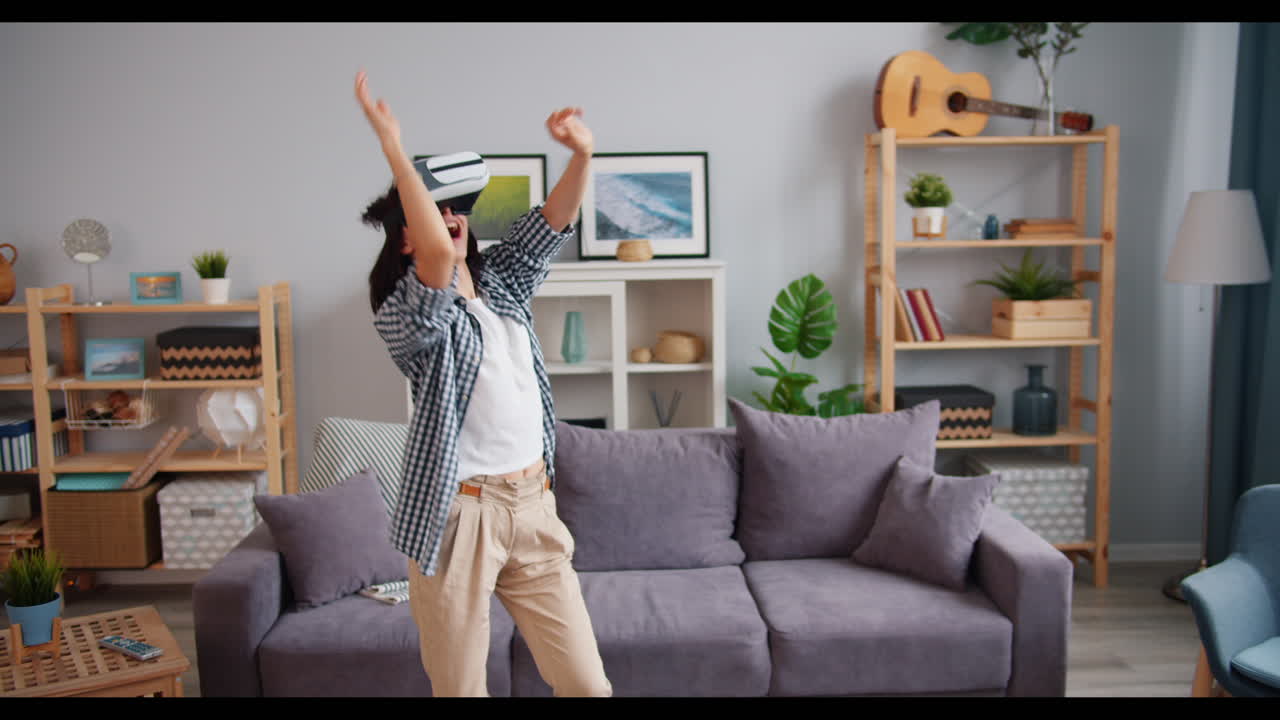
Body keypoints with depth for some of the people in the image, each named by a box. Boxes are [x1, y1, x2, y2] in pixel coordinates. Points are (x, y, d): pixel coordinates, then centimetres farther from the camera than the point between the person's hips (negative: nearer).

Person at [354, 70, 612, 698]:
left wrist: (582, 152, -15)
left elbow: (554, 221, 3)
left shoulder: (500, 282, 12)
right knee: (460, 688, 7)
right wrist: (393, 148, -28)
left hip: (534, 507, 6)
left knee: (585, 681, 8)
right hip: (460, 514, -5)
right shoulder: (403, 315, -9)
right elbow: (439, 253, -29)